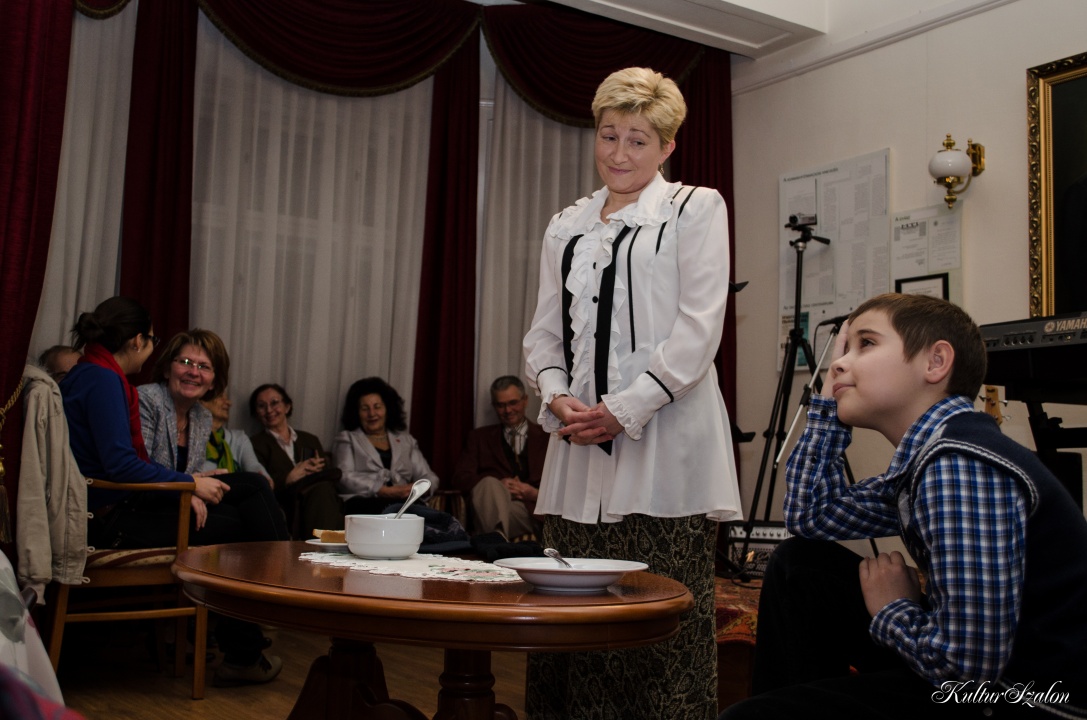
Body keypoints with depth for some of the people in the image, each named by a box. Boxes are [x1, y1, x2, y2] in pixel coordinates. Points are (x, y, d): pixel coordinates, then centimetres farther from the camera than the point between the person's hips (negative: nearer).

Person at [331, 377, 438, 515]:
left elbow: (429, 477, 18)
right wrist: (388, 491, -14)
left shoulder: (406, 440, 27)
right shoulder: (346, 439, 17)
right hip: (363, 503, -3)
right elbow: (346, 478, -1)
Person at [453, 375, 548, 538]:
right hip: (494, 506, 4)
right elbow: (461, 476, 10)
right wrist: (497, 486, -8)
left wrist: (537, 493, -9)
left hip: (533, 510, -3)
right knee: (488, 482, -35)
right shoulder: (480, 437, 24)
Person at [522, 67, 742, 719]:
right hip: (580, 446, 5)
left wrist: (624, 410, -11)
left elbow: (699, 328, -5)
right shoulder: (567, 227, 20)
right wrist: (557, 397, -2)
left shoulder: (696, 209, 5)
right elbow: (545, 332, 18)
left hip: (665, 445, -4)